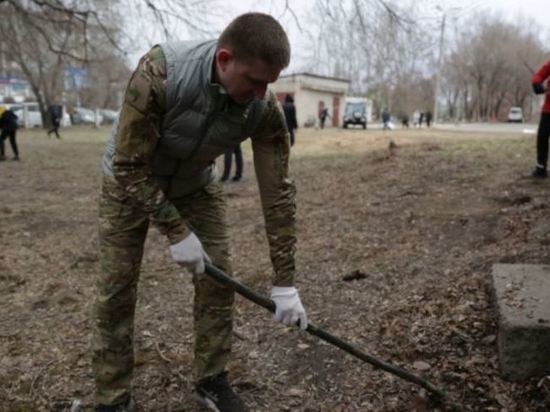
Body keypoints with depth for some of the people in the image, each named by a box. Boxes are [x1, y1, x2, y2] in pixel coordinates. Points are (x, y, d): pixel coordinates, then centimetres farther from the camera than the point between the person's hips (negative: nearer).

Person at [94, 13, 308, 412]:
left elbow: (277, 190, -22)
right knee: (117, 288, -2)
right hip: (130, 178, -2)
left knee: (218, 279, -2)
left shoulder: (265, 108, -26)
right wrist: (177, 231, -27)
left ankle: (212, 379, 20)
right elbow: (130, 165, -29)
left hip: (196, 182, 3)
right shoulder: (159, 71, -37)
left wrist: (284, 283, -20)